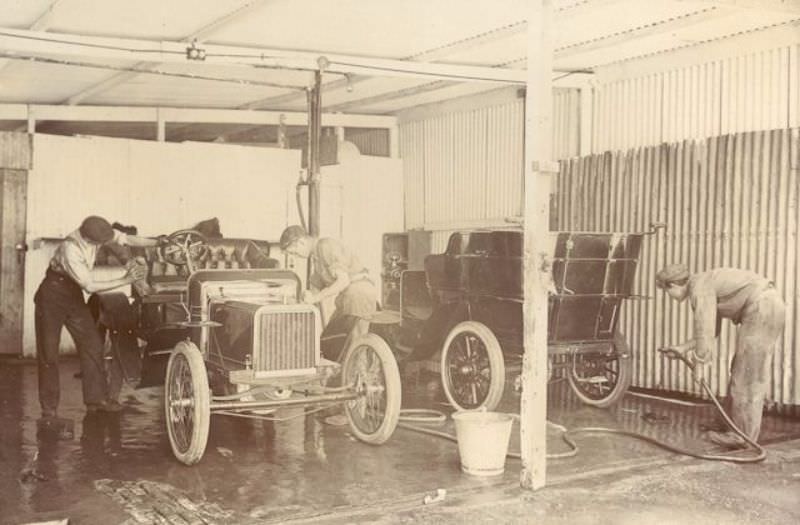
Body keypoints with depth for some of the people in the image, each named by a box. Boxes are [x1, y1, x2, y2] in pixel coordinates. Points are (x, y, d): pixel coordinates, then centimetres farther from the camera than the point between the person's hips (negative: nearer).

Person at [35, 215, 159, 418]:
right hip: (52, 296, -7)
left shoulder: (95, 233, -15)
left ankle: (96, 398, 7)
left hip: (73, 294, 7)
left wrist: (158, 242, -15)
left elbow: (127, 239, -5)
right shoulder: (70, 250, -33)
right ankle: (49, 407, 5)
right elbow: (90, 286, -30)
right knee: (48, 351, -4)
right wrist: (125, 280, -30)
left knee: (92, 344, 1)